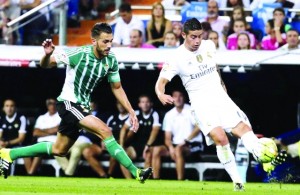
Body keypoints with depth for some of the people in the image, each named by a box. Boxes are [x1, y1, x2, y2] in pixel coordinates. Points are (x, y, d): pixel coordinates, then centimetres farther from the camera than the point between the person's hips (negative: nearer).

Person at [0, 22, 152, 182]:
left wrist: (131, 112, 3)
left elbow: (117, 88, 9)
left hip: (82, 107, 8)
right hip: (68, 103, -8)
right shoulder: (79, 54, -21)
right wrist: (47, 54, -37)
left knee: (59, 150, 19)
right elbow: (45, 64, -13)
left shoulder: (111, 60, -4)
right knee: (105, 131, -23)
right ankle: (135, 172, -22)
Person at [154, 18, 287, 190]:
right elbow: (161, 81, -13)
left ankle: (266, 163, -28)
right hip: (201, 103, -5)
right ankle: (237, 182, -17)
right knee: (220, 137, -23)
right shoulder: (177, 58, -9)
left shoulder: (209, 45, 5)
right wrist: (161, 94, -34)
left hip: (220, 97, 5)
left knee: (244, 128, -15)